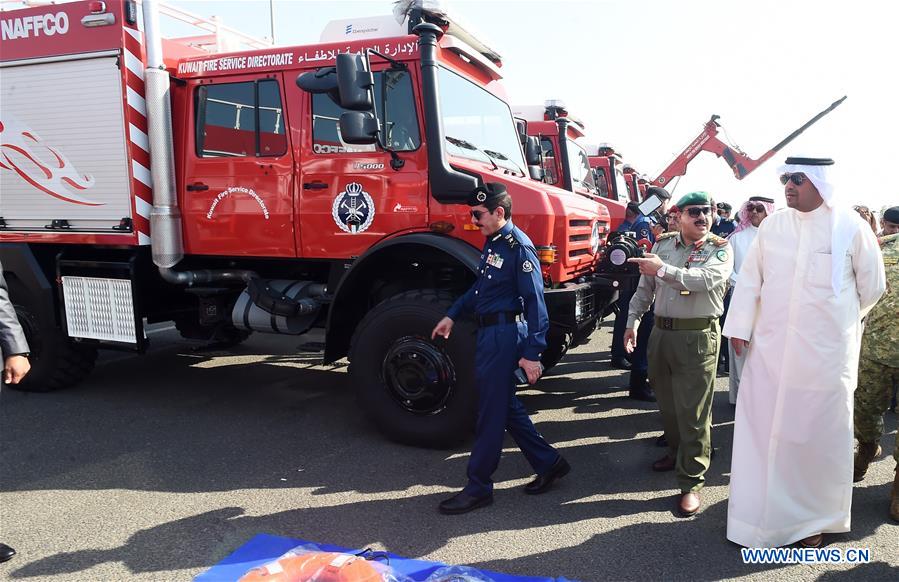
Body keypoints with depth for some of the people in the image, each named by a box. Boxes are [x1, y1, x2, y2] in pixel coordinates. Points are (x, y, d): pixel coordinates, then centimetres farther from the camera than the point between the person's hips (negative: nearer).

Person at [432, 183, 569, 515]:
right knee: (505, 406, 17)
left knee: (490, 412, 0)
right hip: (489, 334, 10)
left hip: (505, 335, -10)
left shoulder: (519, 247, -16)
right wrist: (452, 316, 21)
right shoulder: (493, 242, 13)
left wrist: (532, 353, -22)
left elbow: (535, 302, -20)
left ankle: (478, 488, 13)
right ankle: (549, 463, 30)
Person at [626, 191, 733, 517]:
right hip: (661, 332, 5)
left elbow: (706, 279, -23)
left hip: (698, 337, -5)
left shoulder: (720, 249, -3)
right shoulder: (663, 244, 9)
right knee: (666, 401, 17)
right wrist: (633, 322, 12)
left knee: (693, 410, -3)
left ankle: (692, 481, 6)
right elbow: (645, 287, 15)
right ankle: (676, 452, 40)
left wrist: (663, 269, -25)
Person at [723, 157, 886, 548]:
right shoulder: (772, 226, 2)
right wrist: (739, 327, 1)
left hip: (825, 355, -2)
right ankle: (761, 511, 24)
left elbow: (871, 287, 5)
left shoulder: (850, 228, -6)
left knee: (819, 435, 10)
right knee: (762, 431, 8)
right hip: (769, 351, 2)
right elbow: (750, 279, 5)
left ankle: (816, 518, 30)